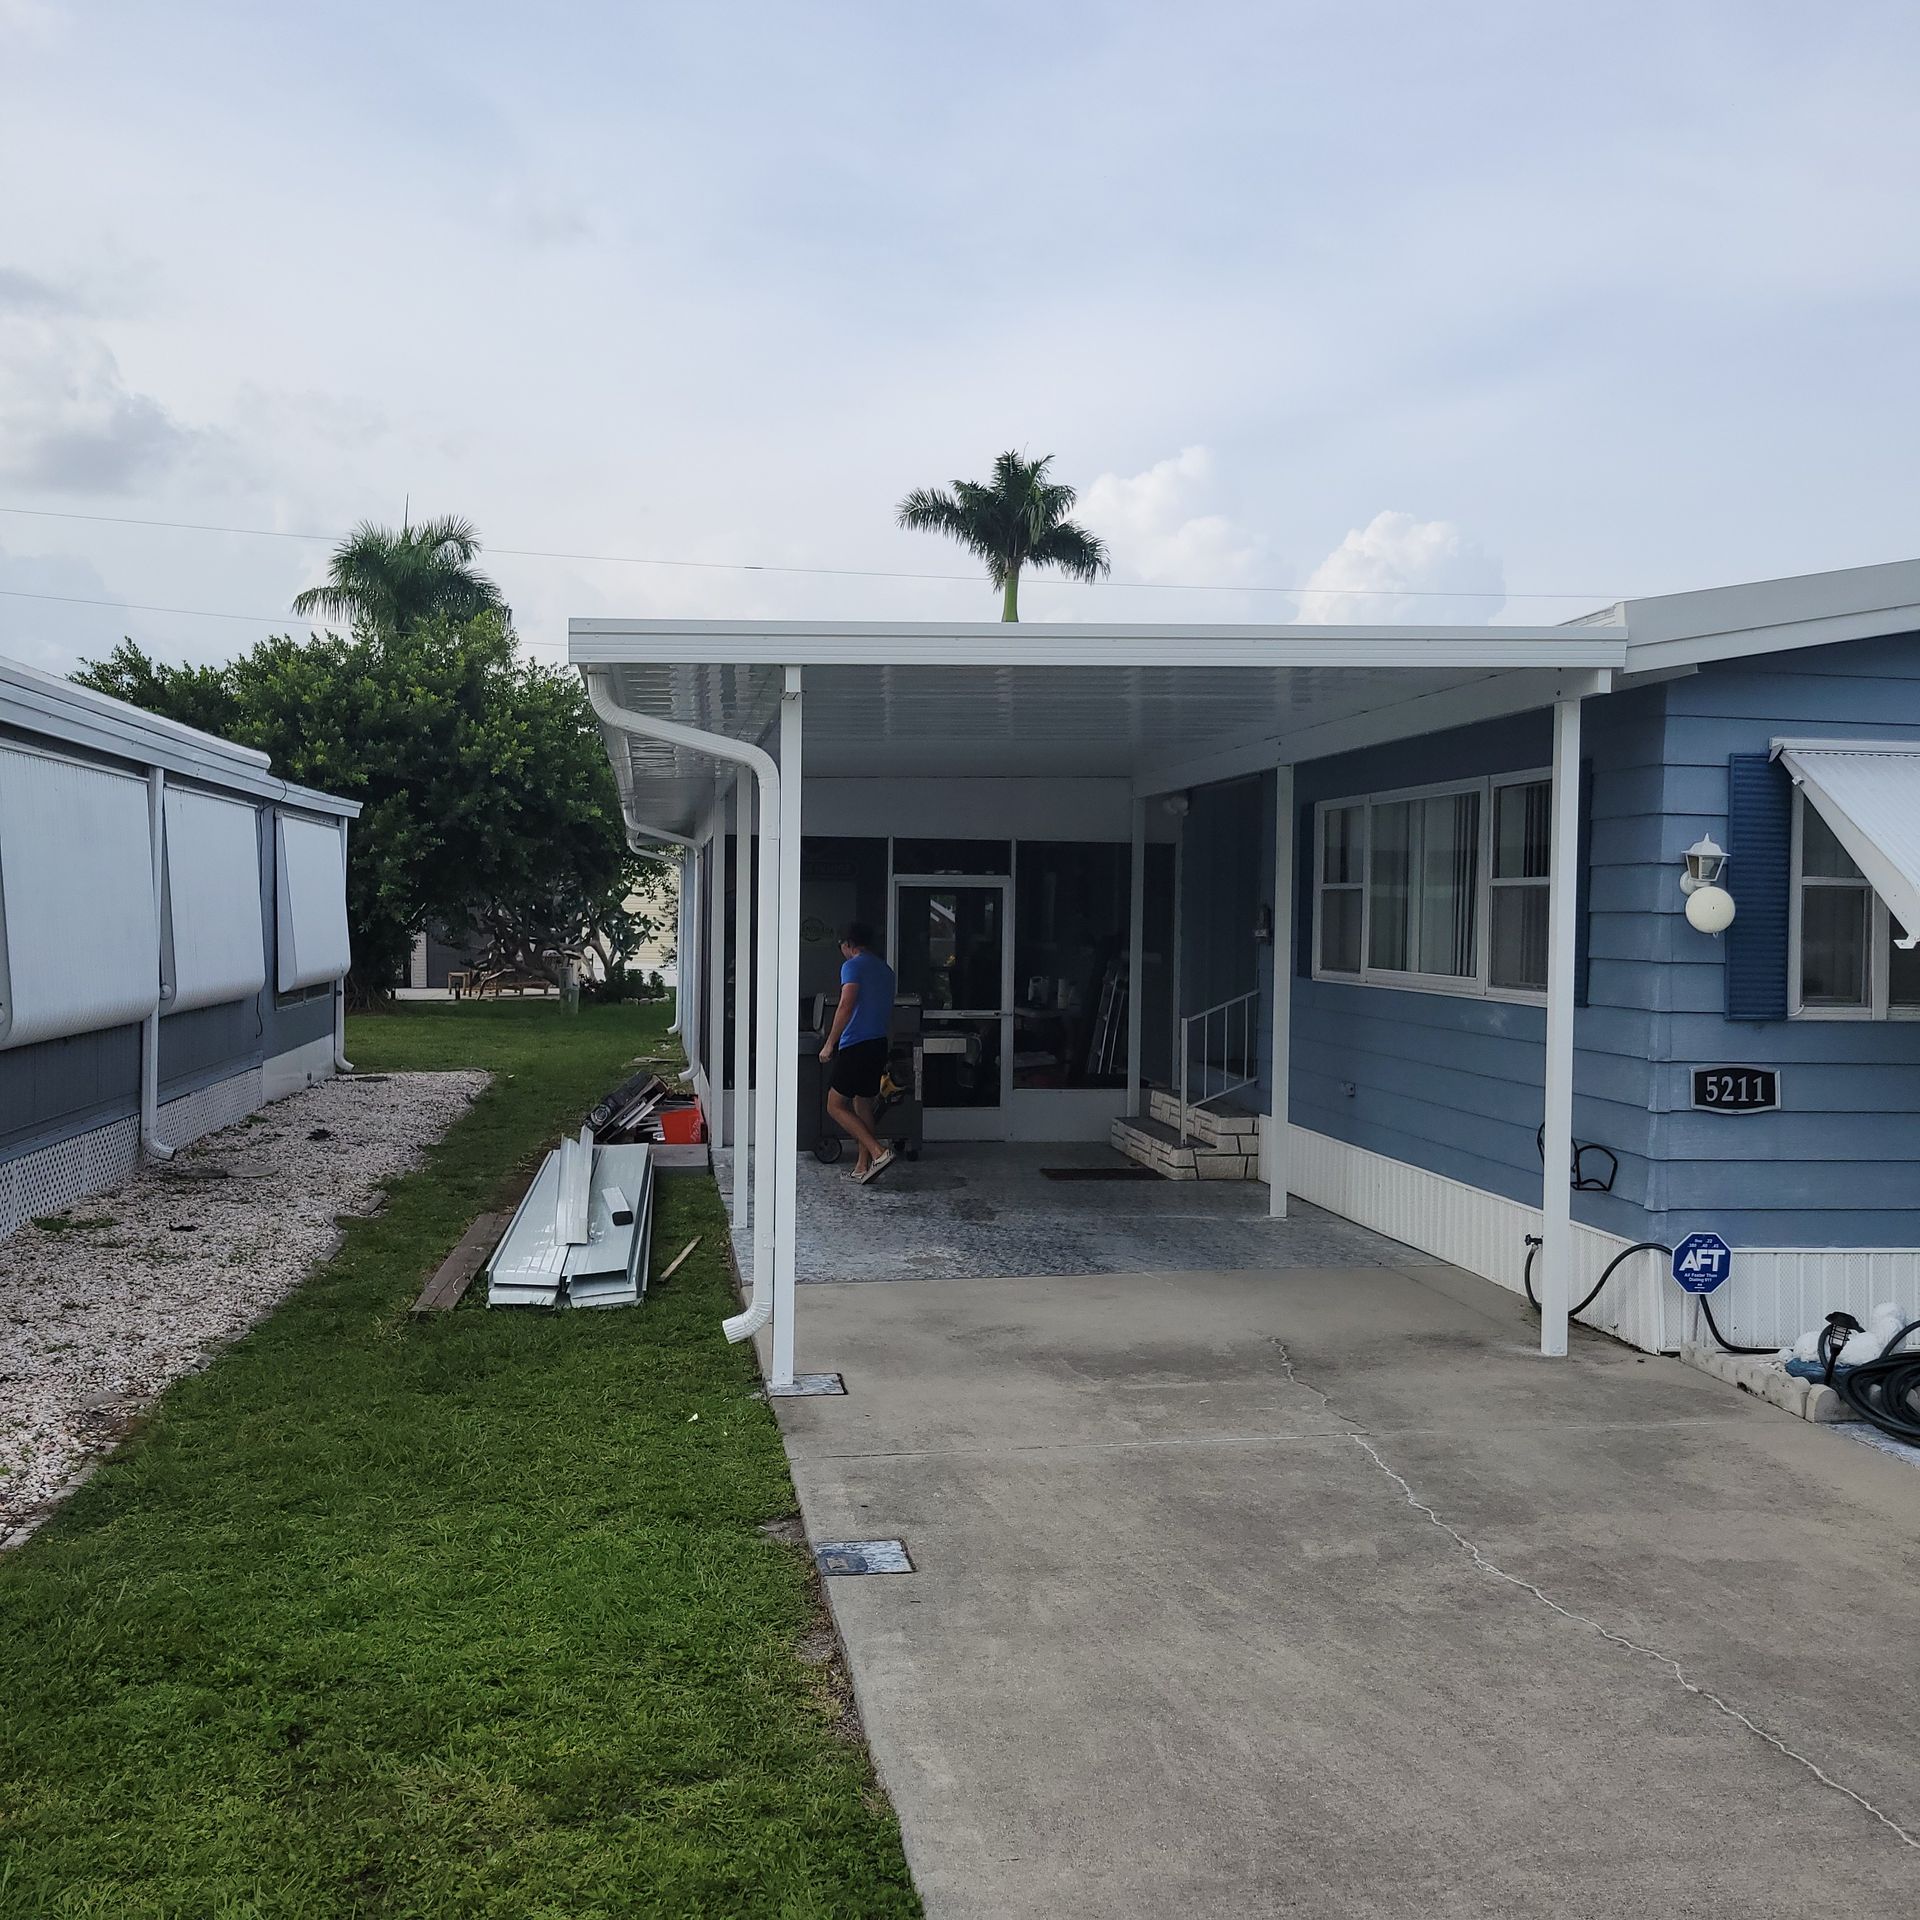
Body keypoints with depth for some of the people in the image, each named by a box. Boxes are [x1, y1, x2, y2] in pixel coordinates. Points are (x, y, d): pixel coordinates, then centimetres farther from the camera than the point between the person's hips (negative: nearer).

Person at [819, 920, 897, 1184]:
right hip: (879, 1046, 8)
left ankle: (879, 1151, -15)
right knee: (863, 1105, 16)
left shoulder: (853, 966, -9)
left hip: (855, 1046, -8)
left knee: (836, 1105, -2)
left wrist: (829, 1044, -14)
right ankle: (863, 1167, 14)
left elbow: (846, 1006, -19)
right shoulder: (885, 970, 16)